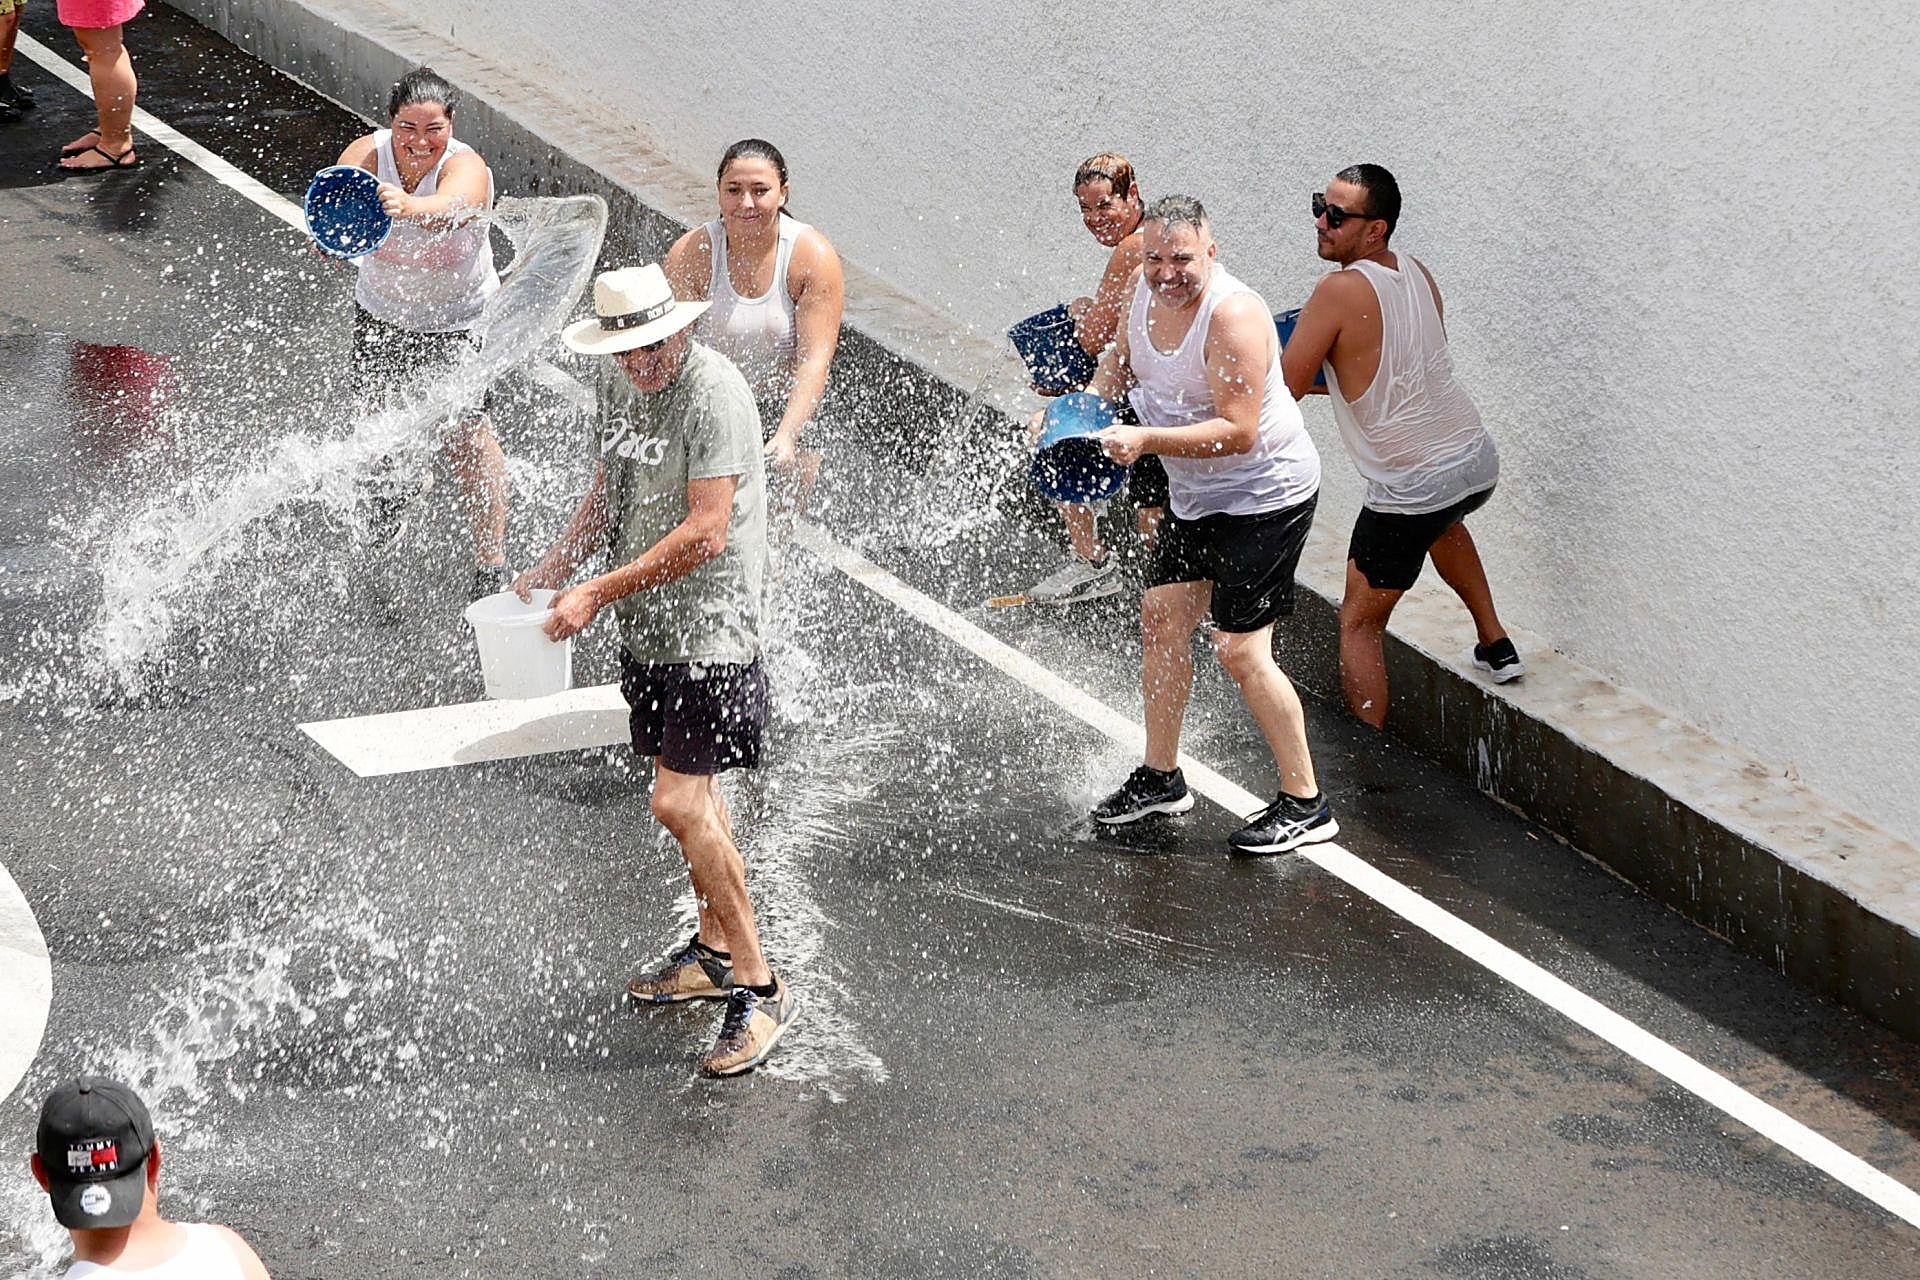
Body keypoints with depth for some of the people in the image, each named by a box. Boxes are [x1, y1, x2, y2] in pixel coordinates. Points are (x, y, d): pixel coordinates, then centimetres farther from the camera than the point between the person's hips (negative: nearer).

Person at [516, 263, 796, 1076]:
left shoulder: (714, 392, -20)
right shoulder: (616, 382, 6)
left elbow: (705, 533, -24)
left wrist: (600, 593, -22)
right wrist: (557, 566, 8)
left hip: (711, 626, -8)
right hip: (648, 623, 8)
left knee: (679, 804, -15)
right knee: (692, 792, 19)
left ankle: (760, 988, -7)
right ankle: (714, 950, 36)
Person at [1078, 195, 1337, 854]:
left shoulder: (1232, 315, -27)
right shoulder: (1147, 290, -2)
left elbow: (1239, 431, -31)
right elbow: (1121, 361, 17)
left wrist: (1146, 441, -36)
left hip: (1265, 495, -9)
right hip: (1194, 494, 9)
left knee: (1240, 649, -10)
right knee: (1161, 620, 13)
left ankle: (1305, 805, 1)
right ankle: (1161, 778, 30)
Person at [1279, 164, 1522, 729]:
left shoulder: (1340, 290, -18)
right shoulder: (1419, 274, 5)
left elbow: (1285, 388, -13)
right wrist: (1335, 371, 16)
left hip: (1411, 486, -8)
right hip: (1479, 461, 8)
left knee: (1358, 623, 4)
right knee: (1439, 518, 42)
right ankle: (1495, 644, 46)